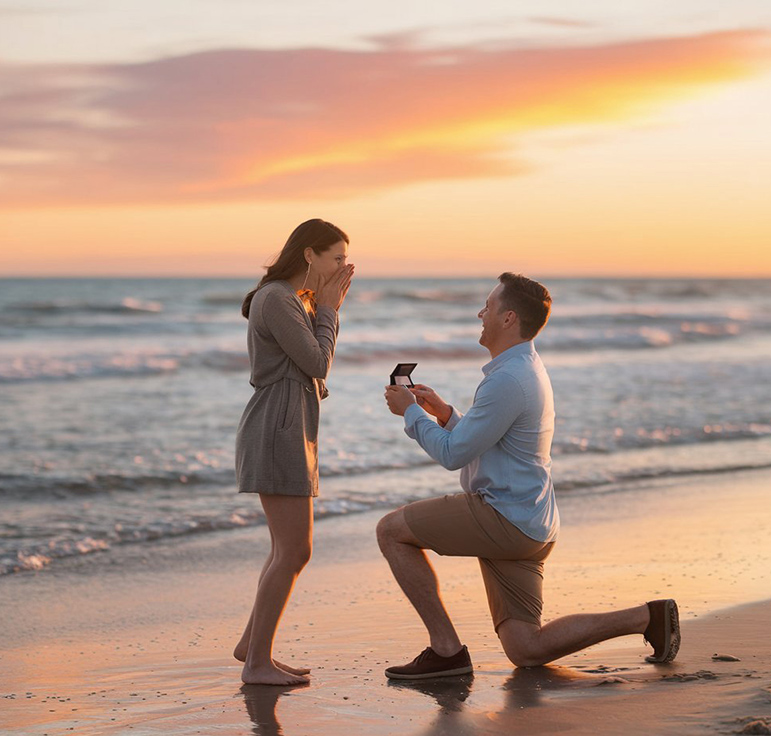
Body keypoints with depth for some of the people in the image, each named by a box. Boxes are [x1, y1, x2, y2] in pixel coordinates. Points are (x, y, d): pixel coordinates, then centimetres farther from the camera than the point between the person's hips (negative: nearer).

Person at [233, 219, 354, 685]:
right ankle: (258, 663, -4)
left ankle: (252, 643, 25)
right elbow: (316, 365, -14)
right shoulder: (276, 300, -14)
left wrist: (330, 309, 9)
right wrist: (327, 310, -2)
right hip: (277, 433, -10)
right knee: (294, 552, -9)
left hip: (290, 435, 10)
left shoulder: (295, 300, 17)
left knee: (292, 549, 15)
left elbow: (317, 370, 18)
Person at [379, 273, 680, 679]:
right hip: (530, 525, 10)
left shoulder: (508, 380, -18)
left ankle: (445, 647, -4)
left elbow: (452, 454, -14)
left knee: (391, 530, -3)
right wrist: (443, 412, 14)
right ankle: (647, 617, 7)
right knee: (525, 650, 9)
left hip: (504, 519, -10)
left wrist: (410, 411, -1)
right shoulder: (528, 370, 16)